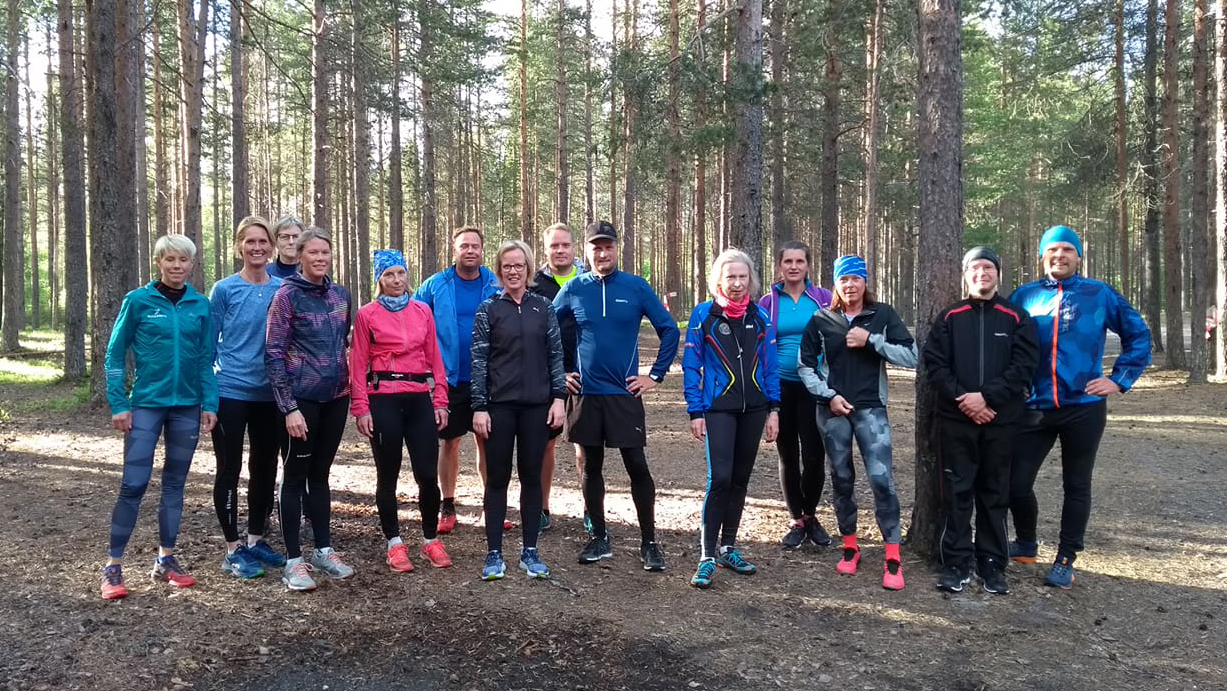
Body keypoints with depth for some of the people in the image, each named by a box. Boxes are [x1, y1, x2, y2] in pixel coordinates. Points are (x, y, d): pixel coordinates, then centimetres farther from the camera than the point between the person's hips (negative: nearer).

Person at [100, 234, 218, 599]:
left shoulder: (201, 305, 4)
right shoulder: (138, 301, -3)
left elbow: (206, 358, 7)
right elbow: (115, 354, -1)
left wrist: (209, 403, 0)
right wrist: (118, 404, -7)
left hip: (187, 405, 3)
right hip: (146, 403, -3)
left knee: (175, 482, 10)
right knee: (134, 484, -4)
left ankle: (165, 559, 21)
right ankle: (113, 565, 7)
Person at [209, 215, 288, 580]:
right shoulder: (224, 289, -5)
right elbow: (209, 343, -1)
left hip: (269, 394, 4)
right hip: (230, 392, -4)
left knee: (265, 468, 12)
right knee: (230, 468, 4)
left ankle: (255, 540, 27)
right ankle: (233, 549, 13)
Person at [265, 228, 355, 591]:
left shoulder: (341, 294, 8)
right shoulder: (287, 295, -8)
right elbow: (274, 354, -11)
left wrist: (348, 386, 14)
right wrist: (288, 407, -15)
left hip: (335, 397, 5)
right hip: (302, 398, -5)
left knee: (320, 474, 14)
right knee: (296, 475, 3)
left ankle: (324, 550, 24)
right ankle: (293, 560, 11)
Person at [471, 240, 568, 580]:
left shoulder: (543, 307, 6)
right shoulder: (488, 310, 1)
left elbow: (555, 354, 6)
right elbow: (479, 360, -2)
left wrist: (559, 397, -1)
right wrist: (479, 407, -7)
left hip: (537, 405, 2)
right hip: (499, 405, -1)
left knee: (532, 476, 8)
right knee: (497, 478, 5)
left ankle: (530, 551, 18)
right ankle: (494, 554, 13)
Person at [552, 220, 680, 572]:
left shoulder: (636, 286, -3)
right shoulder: (574, 288, 1)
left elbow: (670, 330, 2)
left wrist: (655, 375, -2)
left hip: (625, 393, -2)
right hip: (586, 393, 2)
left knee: (637, 467, -1)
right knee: (591, 467, 10)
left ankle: (648, 542, 11)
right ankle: (599, 538, 23)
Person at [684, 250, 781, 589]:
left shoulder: (760, 316, 6)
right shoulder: (703, 314, -3)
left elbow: (770, 365, 9)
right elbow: (691, 366, -2)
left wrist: (773, 410, 4)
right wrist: (696, 412, -7)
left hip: (753, 408, 4)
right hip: (718, 408, -4)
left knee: (740, 479, 11)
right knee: (719, 479, -14)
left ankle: (728, 548, 24)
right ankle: (707, 557, -5)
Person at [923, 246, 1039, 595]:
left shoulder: (1016, 318, 6)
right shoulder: (949, 317, 7)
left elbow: (1024, 366, -4)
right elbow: (934, 363, 0)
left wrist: (986, 396, -15)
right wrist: (962, 398, -13)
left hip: (1001, 420, 0)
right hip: (956, 419, 0)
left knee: (994, 492, 8)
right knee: (956, 491, 2)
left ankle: (992, 563, 18)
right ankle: (956, 563, 10)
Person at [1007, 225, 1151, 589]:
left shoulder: (1099, 294, 0)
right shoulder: (1024, 295, 3)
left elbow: (1138, 334, 7)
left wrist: (1119, 379, 0)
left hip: (1083, 407, -1)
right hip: (1035, 408, 1)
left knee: (1077, 487, 9)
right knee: (1016, 482, 1)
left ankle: (1065, 560, 23)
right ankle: (1026, 542, 28)